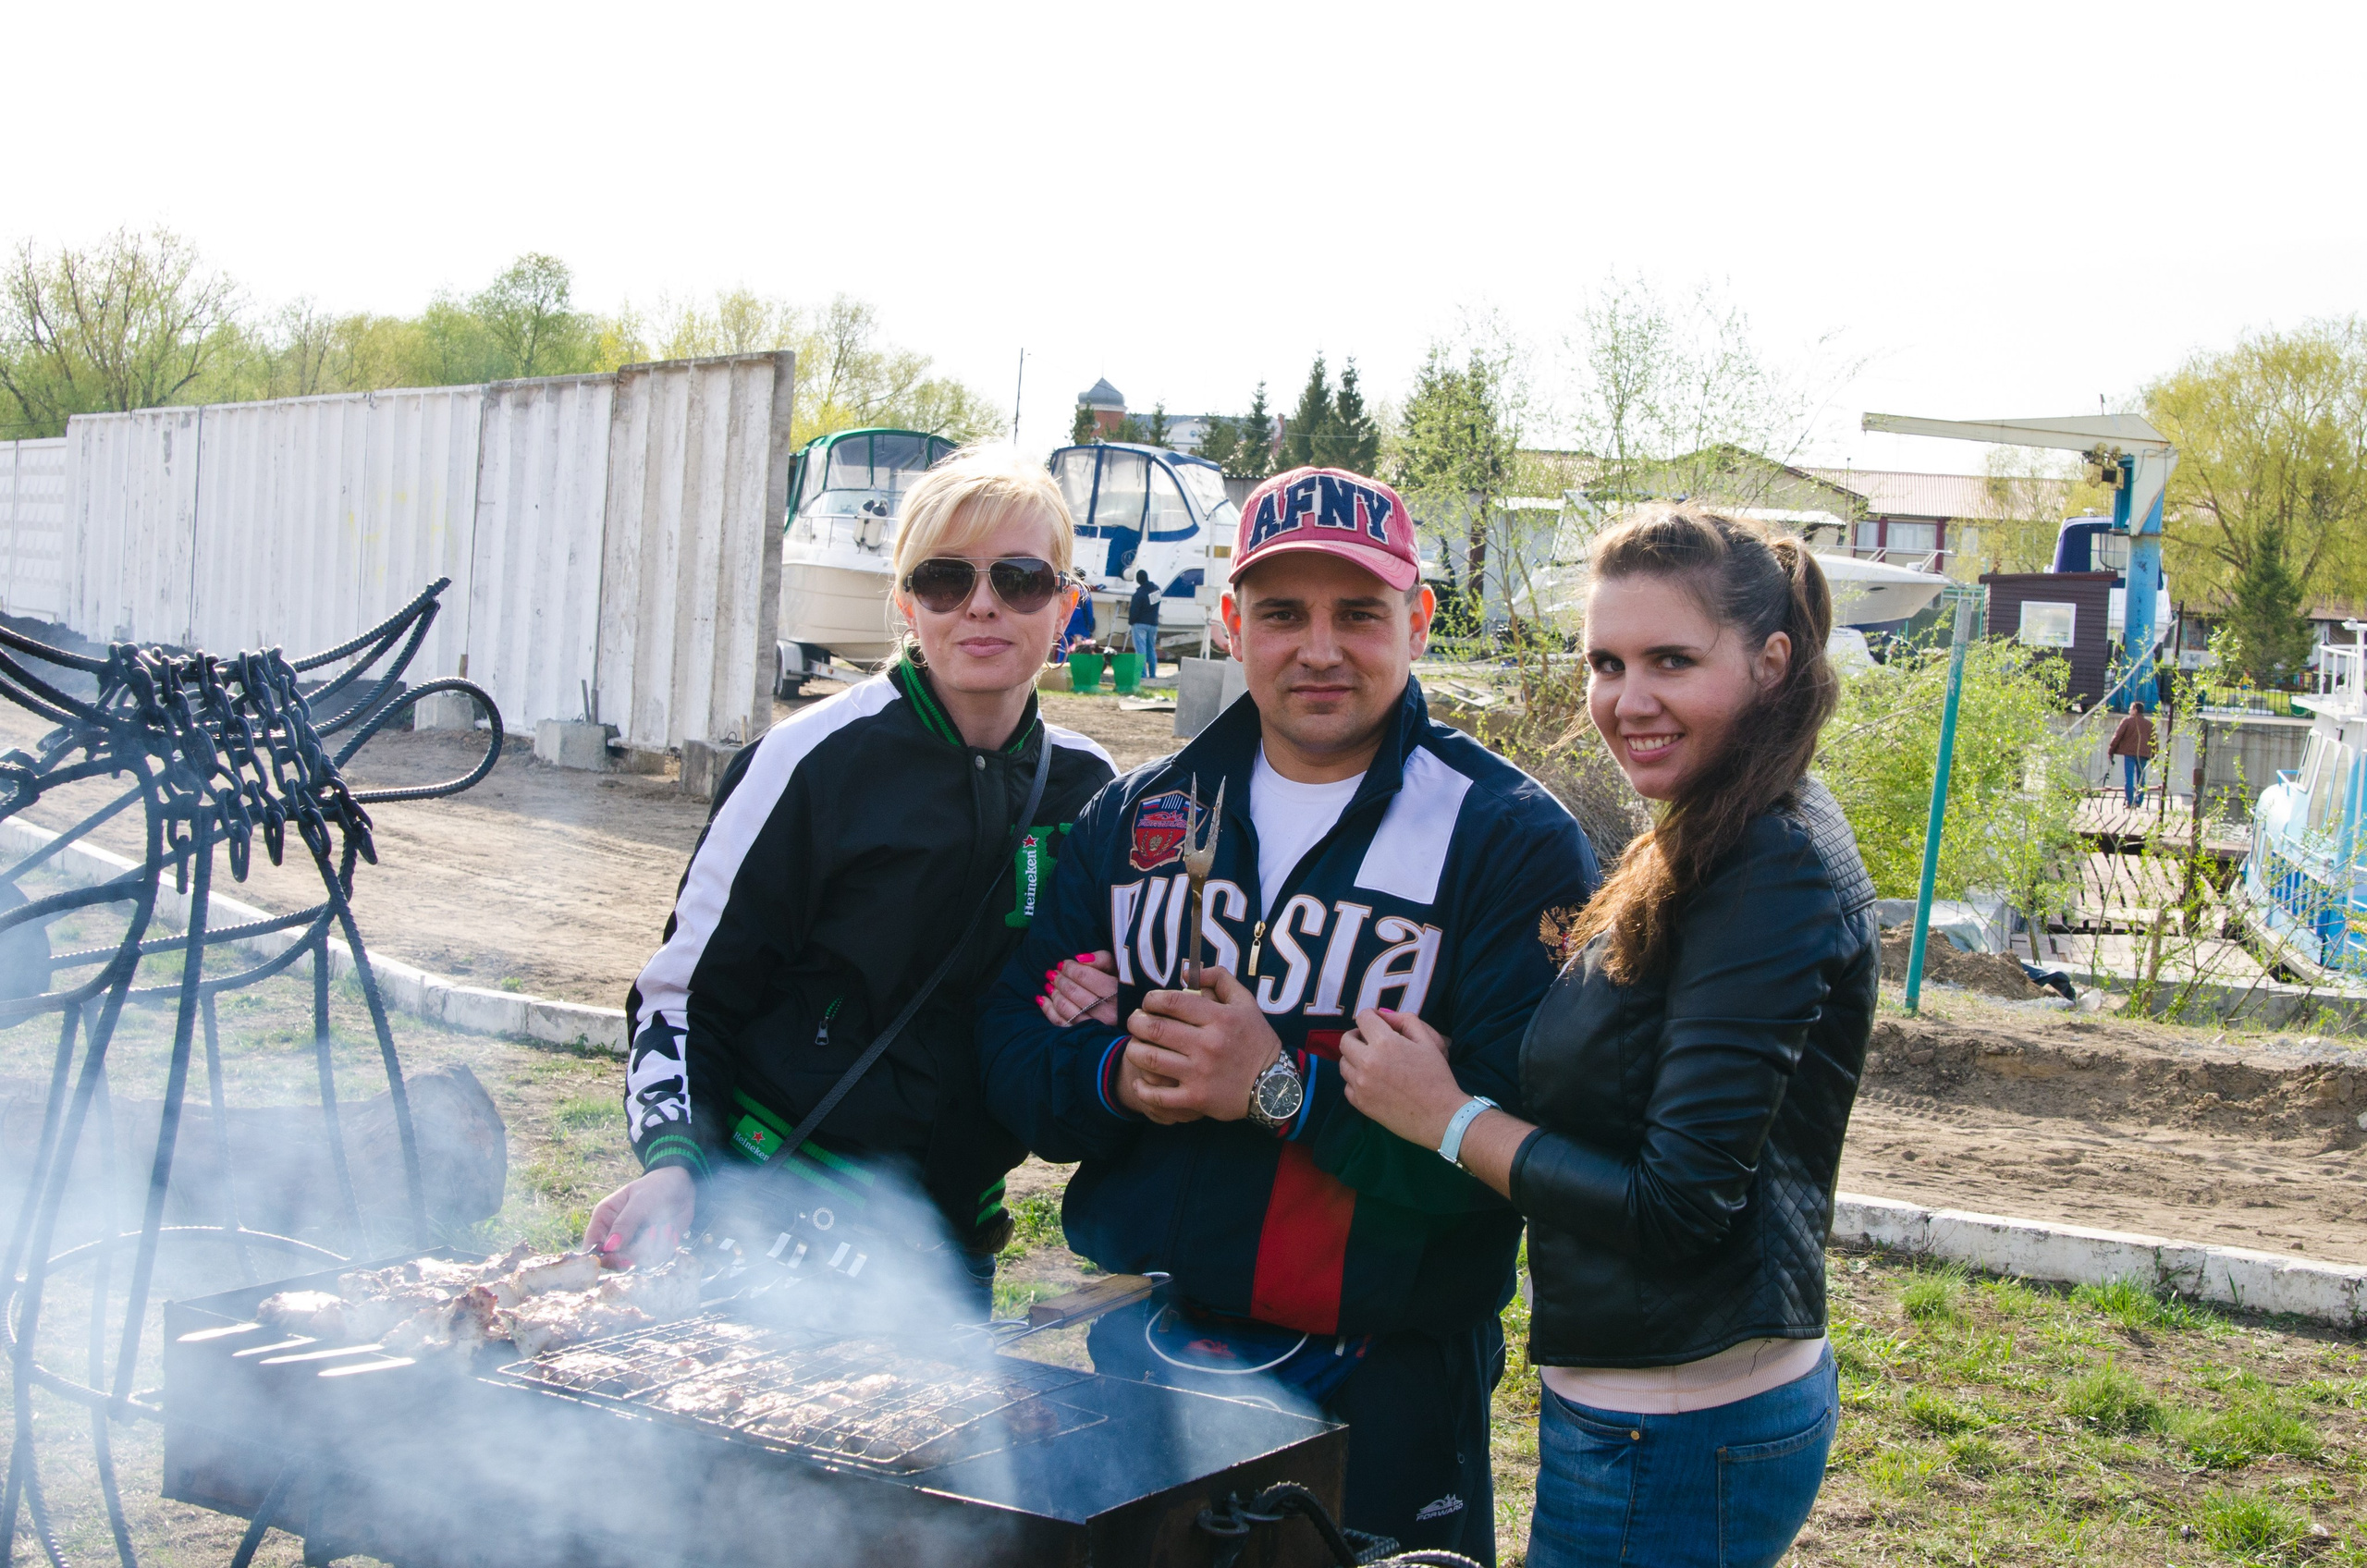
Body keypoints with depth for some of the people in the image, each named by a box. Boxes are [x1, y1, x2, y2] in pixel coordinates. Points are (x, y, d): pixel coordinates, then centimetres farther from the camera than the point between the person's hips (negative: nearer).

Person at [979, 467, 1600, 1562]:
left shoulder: (1510, 837, -9)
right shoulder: (1136, 815, 7)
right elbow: (1012, 1046, 5)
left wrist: (1284, 1090, -24)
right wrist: (1120, 1076, -15)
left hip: (1378, 1391, -4)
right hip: (1129, 1355, 4)